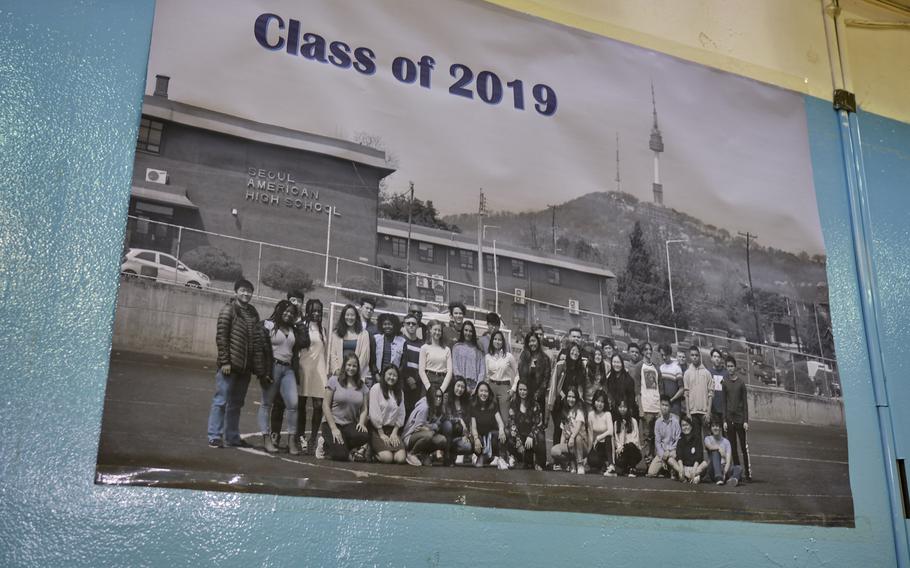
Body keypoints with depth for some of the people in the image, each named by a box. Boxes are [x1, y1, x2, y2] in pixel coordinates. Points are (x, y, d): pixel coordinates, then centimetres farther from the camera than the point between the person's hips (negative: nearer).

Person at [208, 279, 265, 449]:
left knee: (236, 403, 13)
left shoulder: (253, 313, 13)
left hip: (245, 366, 6)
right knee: (221, 401, -1)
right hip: (230, 364, -6)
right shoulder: (229, 310, -4)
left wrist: (259, 366, 6)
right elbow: (221, 336, -9)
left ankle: (232, 437, 20)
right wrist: (224, 361, -14)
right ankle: (215, 437, 5)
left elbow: (257, 340, 12)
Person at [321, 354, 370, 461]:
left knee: (364, 436, -31)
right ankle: (326, 444, 13)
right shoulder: (334, 380, -3)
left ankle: (343, 447, 3)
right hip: (332, 423, -4)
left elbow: (364, 409, 8)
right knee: (341, 456, -24)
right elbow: (325, 405, -6)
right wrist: (334, 428, -13)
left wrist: (361, 422, -14)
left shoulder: (362, 386, 10)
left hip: (350, 425, 4)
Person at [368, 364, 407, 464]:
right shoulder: (376, 388, -5)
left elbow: (401, 415, 10)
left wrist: (394, 433, -2)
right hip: (377, 429, -5)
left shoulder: (399, 392, 12)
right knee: (387, 458, -24)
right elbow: (374, 413, -9)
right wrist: (381, 434, -10)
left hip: (392, 430, 5)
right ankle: (372, 452, 7)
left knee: (400, 458, -17)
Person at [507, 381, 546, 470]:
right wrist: (518, 441, -14)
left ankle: (538, 463, -11)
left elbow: (538, 424, -2)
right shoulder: (513, 404, 5)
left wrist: (530, 436, -19)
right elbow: (512, 423, -2)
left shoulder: (535, 405, 2)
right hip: (519, 434, 1)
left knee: (540, 439, -32)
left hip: (532, 434, -1)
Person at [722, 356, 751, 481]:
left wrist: (746, 420, -5)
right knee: (733, 447, 3)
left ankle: (748, 473, 0)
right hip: (729, 419, 2)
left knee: (744, 446, -2)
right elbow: (724, 403, 6)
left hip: (740, 419, -2)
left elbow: (745, 403, 1)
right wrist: (724, 420, 0)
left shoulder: (741, 383, 1)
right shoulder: (725, 383, 6)